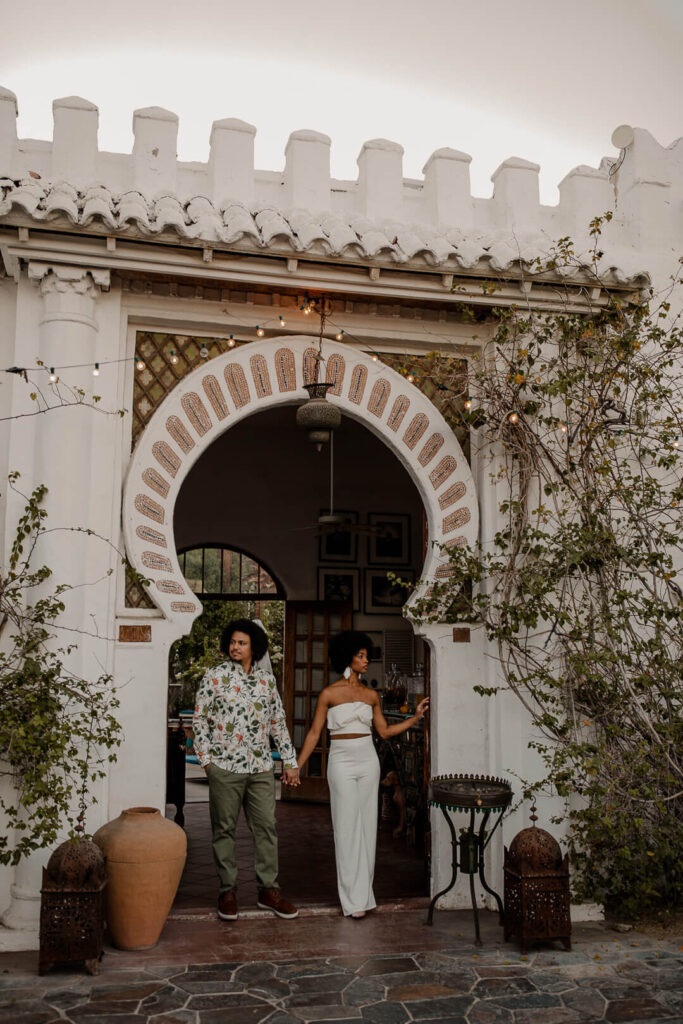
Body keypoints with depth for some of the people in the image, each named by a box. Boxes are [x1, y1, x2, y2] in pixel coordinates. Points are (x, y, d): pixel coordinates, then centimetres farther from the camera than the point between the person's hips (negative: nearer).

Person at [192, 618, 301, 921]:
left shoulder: (267, 679, 9)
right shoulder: (215, 676, -2)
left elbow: (278, 722, 14)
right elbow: (199, 719, 1)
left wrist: (290, 761, 12)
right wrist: (205, 758, -5)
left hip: (261, 767, 3)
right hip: (224, 766, -3)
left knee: (266, 827, 5)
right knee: (224, 829, 5)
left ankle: (268, 890, 16)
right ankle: (227, 890, 18)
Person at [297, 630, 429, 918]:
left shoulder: (371, 695, 7)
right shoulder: (329, 694, -4)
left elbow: (385, 730, 14)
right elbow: (314, 733, -2)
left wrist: (416, 717, 8)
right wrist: (297, 766, -6)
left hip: (368, 762, 4)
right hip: (342, 762, -4)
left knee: (367, 826, 7)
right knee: (347, 828, -2)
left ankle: (362, 891, 19)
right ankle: (354, 899, 6)